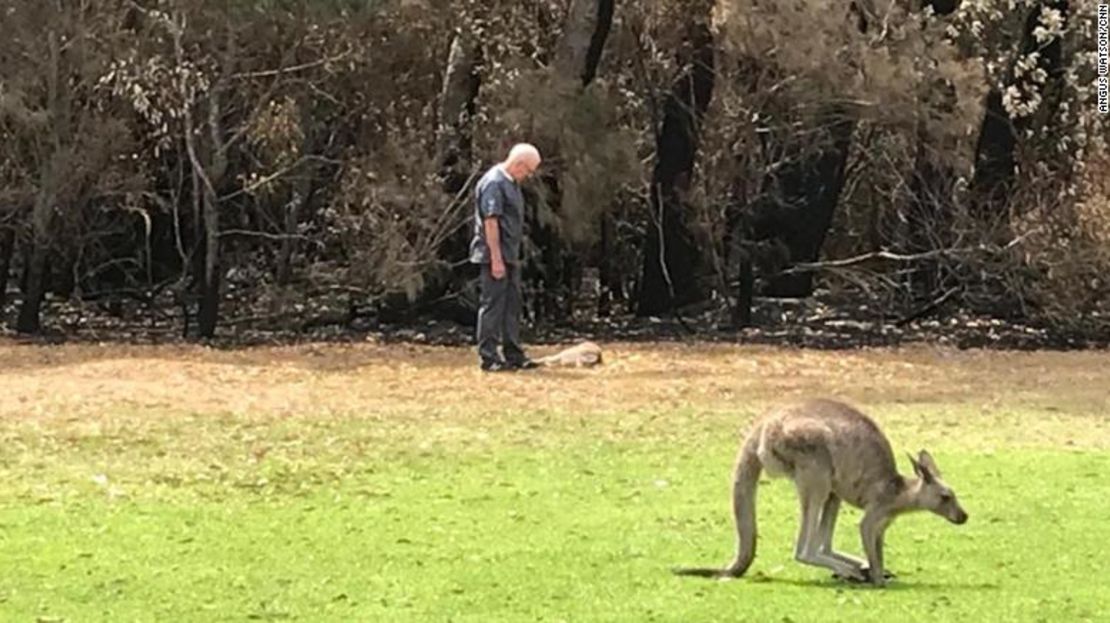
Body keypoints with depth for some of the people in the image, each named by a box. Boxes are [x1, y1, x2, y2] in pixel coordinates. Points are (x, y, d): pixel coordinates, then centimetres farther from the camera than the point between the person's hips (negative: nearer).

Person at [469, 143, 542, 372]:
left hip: (509, 256, 10)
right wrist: (496, 259, -22)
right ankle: (489, 358, -1)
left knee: (512, 304, 13)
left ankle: (513, 355, 19)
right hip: (495, 256, -10)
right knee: (492, 305, -5)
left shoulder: (511, 183, 14)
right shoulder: (493, 183, -17)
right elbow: (490, 223, -21)